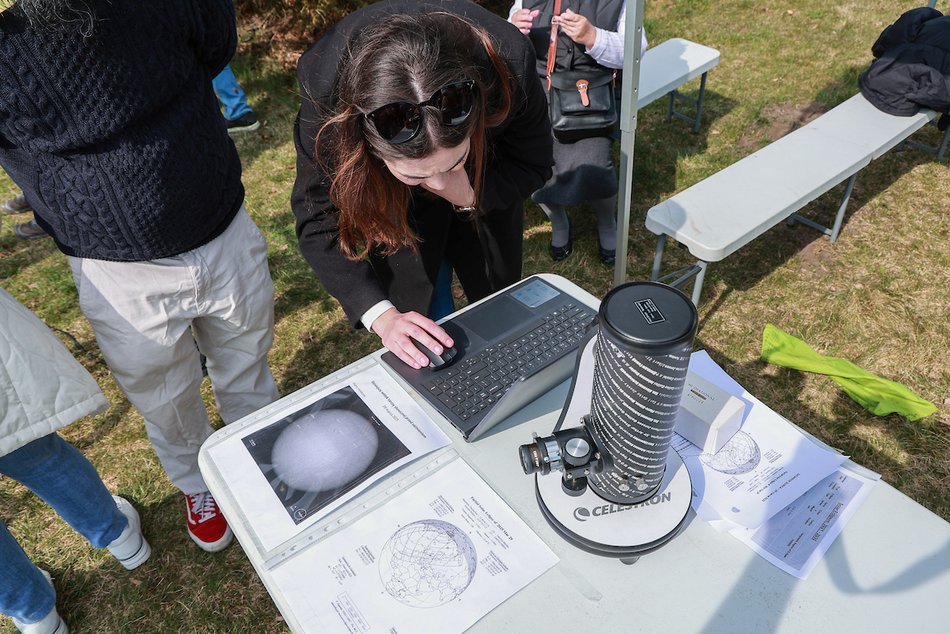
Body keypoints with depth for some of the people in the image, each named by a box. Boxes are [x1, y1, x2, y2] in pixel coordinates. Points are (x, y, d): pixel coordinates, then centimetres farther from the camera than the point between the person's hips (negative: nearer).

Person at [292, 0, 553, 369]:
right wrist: (382, 316, -39)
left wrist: (472, 197, -39)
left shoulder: (510, 65, -39)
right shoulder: (326, 88, -39)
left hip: (489, 195, 2)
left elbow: (533, 164, -20)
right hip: (395, 206, -1)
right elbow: (318, 220, -28)